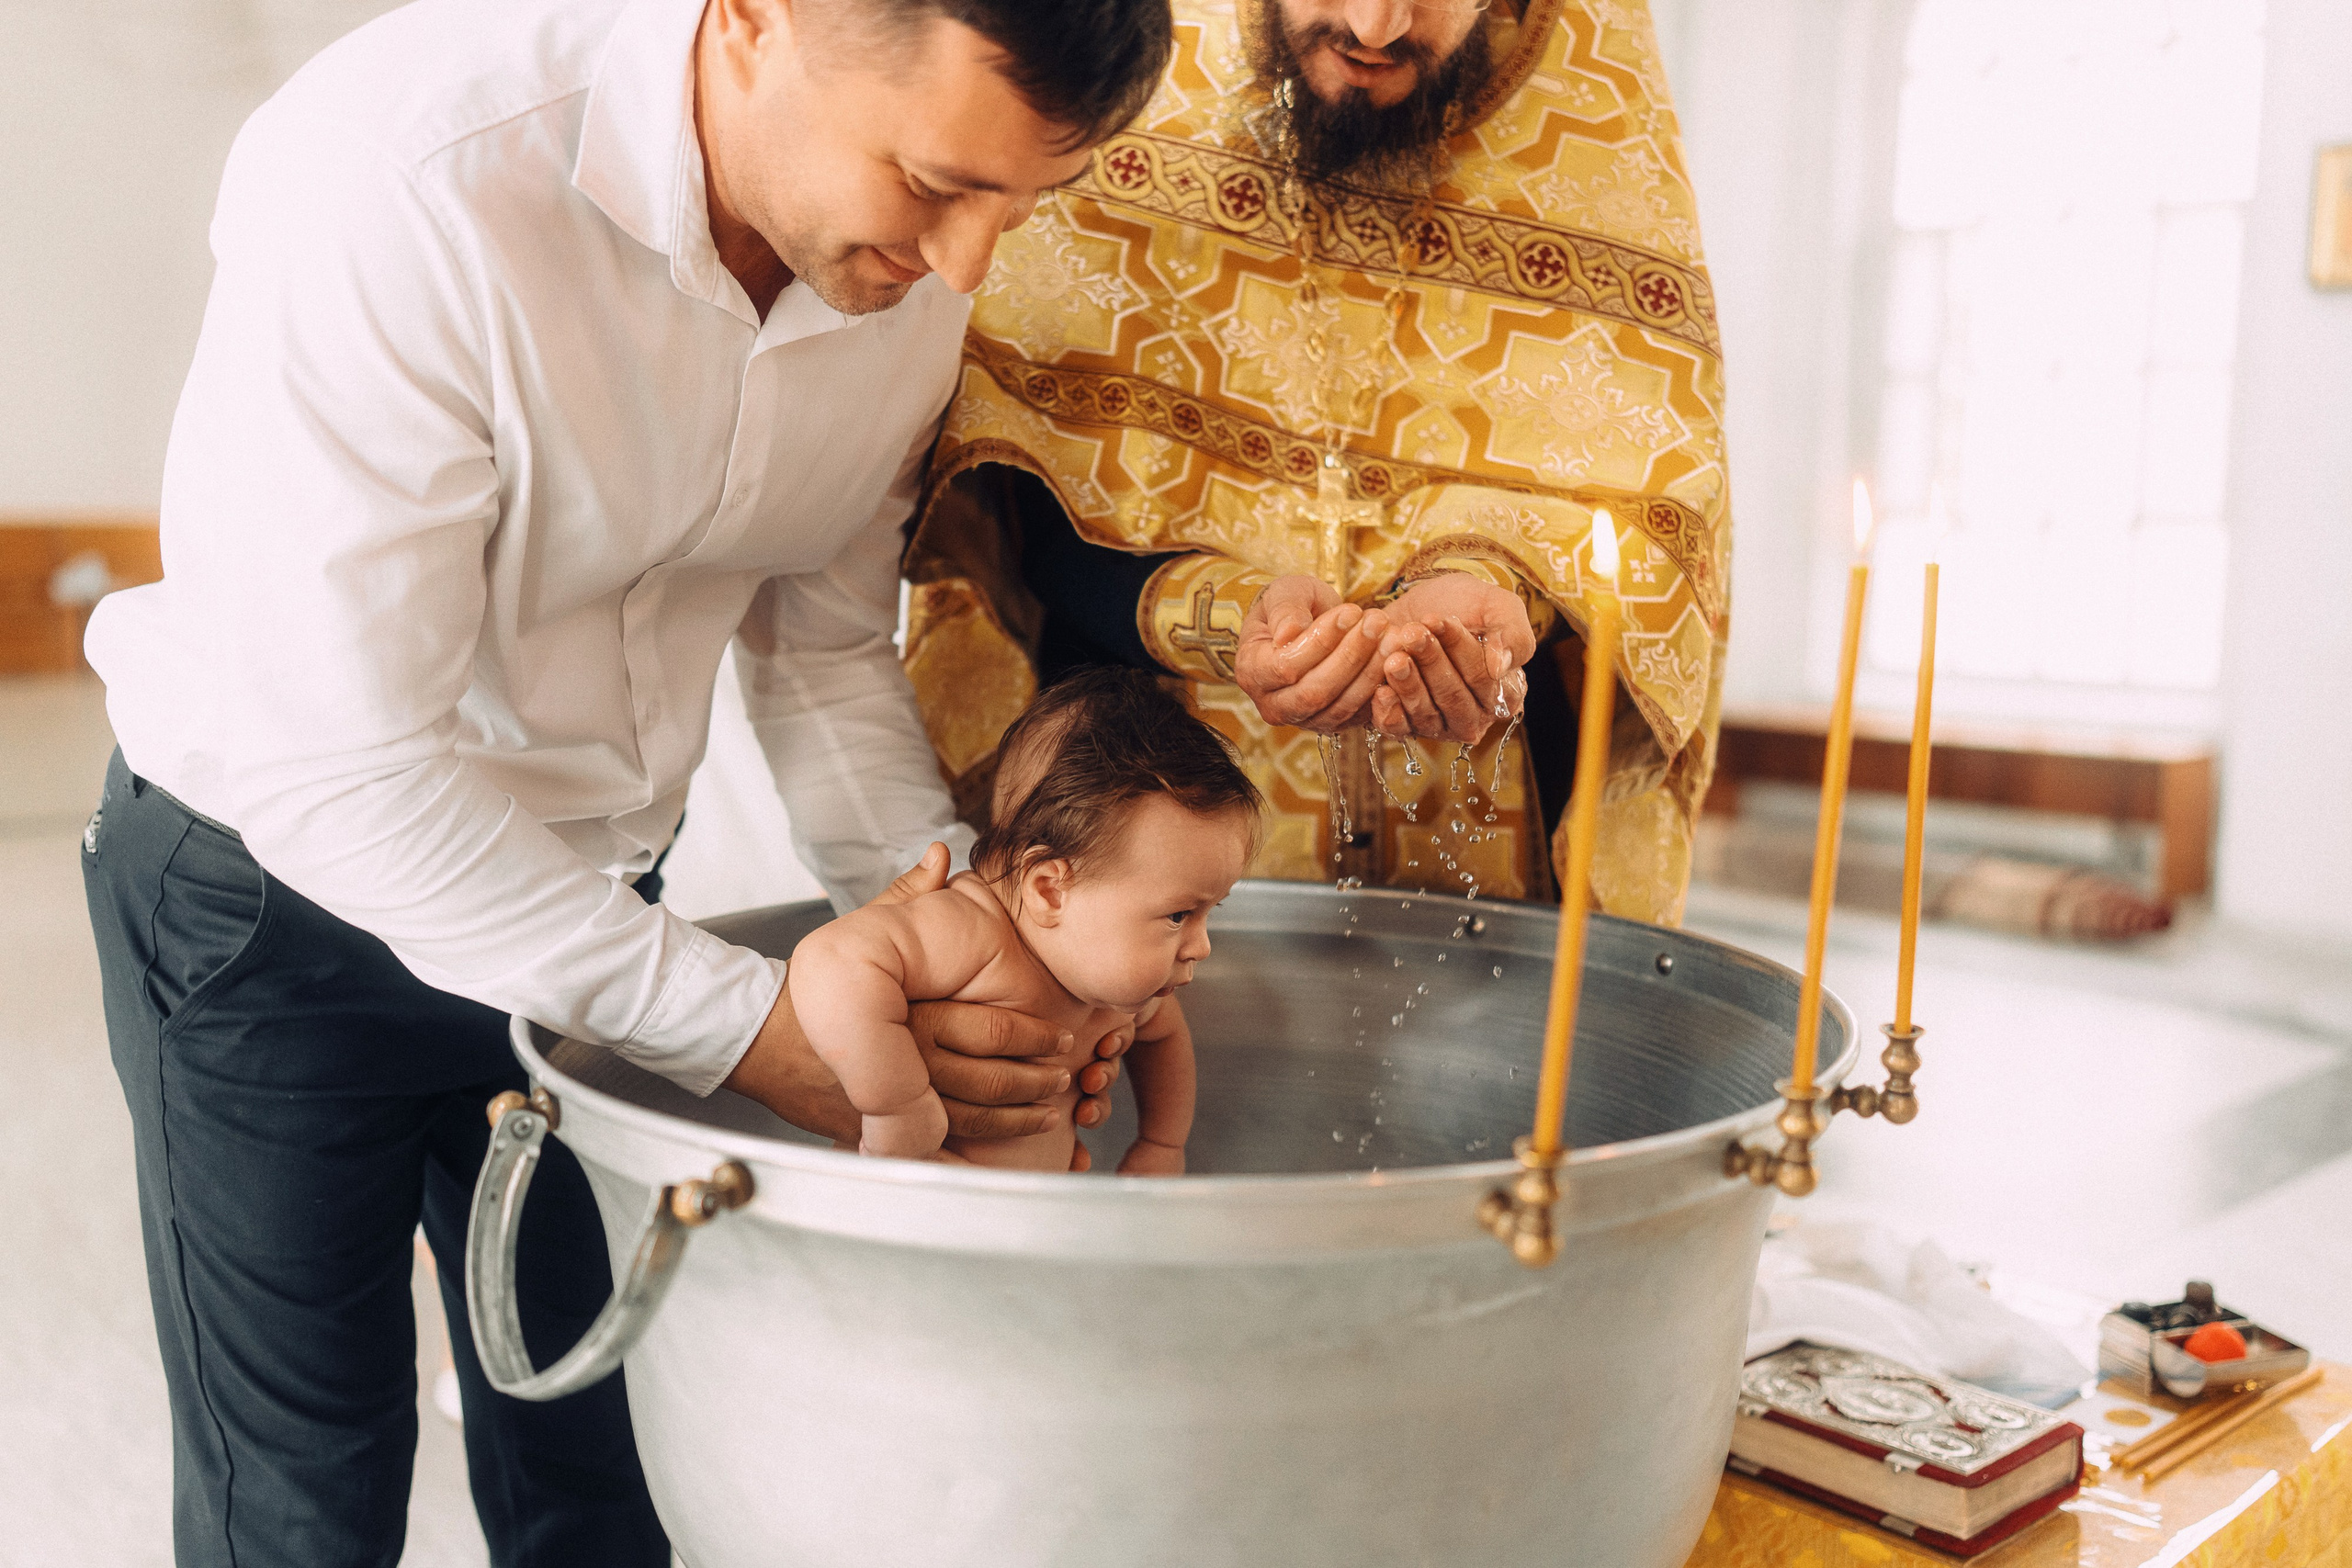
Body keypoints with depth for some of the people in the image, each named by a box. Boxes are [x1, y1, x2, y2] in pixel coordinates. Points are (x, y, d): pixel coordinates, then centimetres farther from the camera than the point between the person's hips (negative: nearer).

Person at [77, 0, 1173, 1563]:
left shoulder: (914, 256, -11)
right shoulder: (400, 182, -30)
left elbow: (822, 640, 0)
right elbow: (333, 765, -29)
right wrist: (745, 1024, -28)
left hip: (597, 880, 5)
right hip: (279, 875, -4)